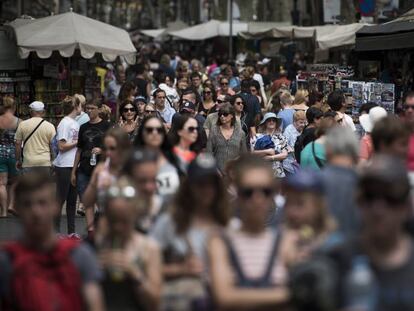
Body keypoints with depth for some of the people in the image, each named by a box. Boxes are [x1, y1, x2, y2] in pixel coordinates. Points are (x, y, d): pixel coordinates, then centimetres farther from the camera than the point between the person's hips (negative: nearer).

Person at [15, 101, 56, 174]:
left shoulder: (22, 125, 1)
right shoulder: (49, 126, -1)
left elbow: (18, 144, 4)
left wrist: (18, 160, 14)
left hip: (28, 163, 0)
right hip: (45, 163, 0)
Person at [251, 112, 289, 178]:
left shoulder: (281, 137, 9)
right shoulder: (258, 137, 4)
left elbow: (285, 154, -1)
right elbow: (252, 153, -7)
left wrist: (271, 157, -11)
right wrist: (267, 151, -15)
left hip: (278, 173, 1)